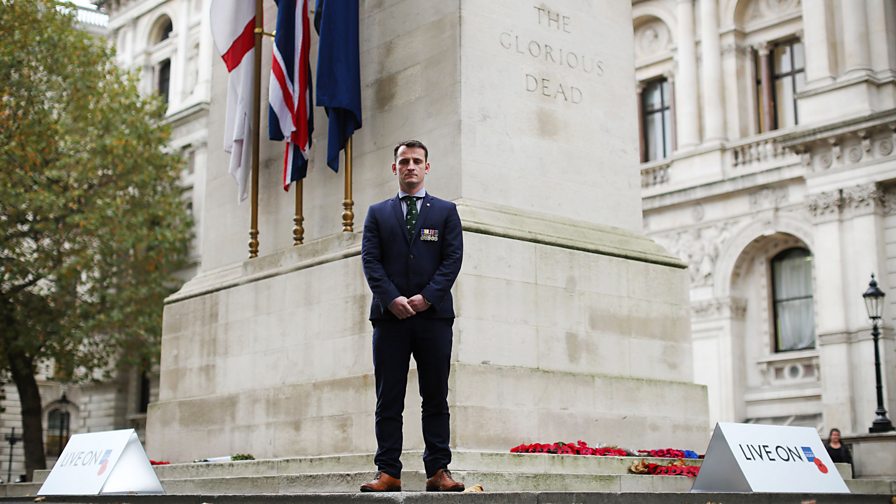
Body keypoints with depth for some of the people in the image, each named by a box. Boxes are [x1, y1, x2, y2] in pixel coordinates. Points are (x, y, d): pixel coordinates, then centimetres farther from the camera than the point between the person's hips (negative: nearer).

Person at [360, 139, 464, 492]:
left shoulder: (446, 211, 12)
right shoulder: (378, 213, 15)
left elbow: (453, 259, 2)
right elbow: (370, 260, 4)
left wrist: (427, 297, -11)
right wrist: (391, 298, -11)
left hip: (434, 315, 0)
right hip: (390, 317, 1)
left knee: (436, 397, 1)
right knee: (388, 399, 0)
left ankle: (438, 471, 4)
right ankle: (388, 472, 2)